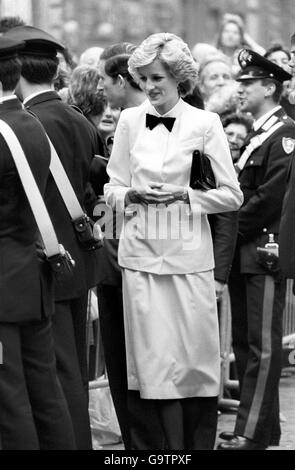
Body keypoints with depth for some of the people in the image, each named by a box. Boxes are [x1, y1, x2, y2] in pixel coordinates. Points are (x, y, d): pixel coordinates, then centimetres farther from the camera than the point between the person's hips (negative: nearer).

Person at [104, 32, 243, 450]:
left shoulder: (205, 123, 0)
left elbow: (232, 195, 1)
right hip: (142, 254, 2)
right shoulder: (129, 121, 7)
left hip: (189, 255, -2)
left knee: (197, 357, 0)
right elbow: (112, 188, 12)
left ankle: (202, 442, 12)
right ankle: (174, 447, 8)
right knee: (157, 361, 1)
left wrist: (184, 195, -12)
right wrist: (133, 195, -9)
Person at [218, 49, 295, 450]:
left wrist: (234, 229, -12)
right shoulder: (257, 134, 17)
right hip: (243, 253, 9)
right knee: (244, 341, 12)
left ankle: (253, 432, -5)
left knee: (262, 345, -6)